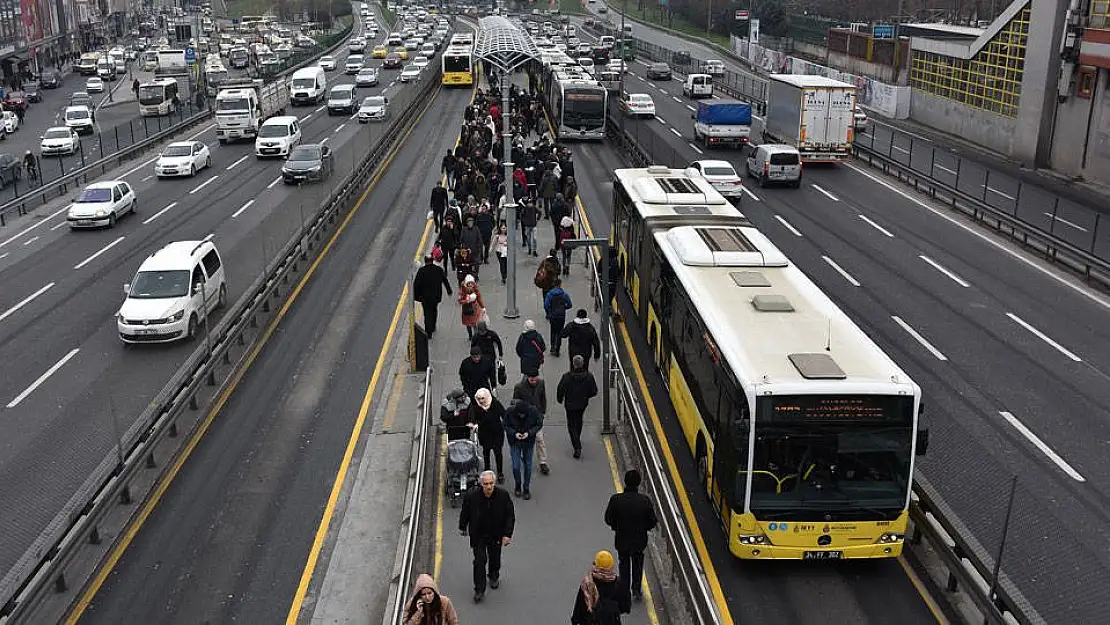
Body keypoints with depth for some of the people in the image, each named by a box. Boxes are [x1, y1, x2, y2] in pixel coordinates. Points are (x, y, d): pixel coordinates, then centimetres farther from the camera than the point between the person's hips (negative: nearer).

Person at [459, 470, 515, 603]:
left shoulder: (503, 495, -21)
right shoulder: (472, 496, -23)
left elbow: (510, 516, -11)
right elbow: (465, 512, -4)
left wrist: (507, 534, -14)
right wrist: (462, 527, 9)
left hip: (496, 534, 2)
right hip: (478, 534, -2)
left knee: (495, 557, 21)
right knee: (480, 560, -6)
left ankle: (494, 576, 50)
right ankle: (479, 590, 6)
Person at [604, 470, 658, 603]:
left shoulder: (616, 499, -21)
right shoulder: (645, 500, -21)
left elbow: (608, 519, -11)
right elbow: (652, 522, -13)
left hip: (622, 539, 0)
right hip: (640, 540, 0)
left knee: (624, 564, 22)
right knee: (637, 564, 26)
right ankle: (636, 589, 30)